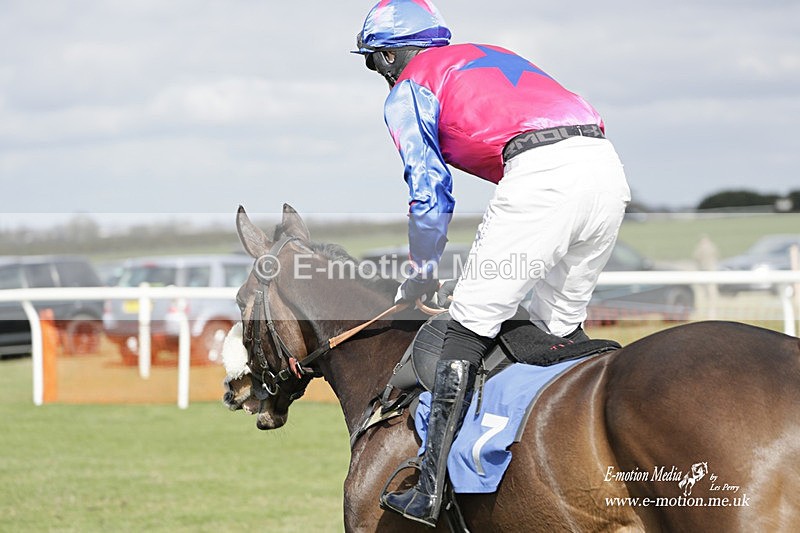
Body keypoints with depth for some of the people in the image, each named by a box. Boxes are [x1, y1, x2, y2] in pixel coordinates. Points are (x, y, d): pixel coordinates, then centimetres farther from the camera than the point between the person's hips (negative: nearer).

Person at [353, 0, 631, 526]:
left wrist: (422, 273, 27)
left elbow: (429, 194, 11)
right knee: (562, 328, 20)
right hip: (607, 166, 7)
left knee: (470, 326, -2)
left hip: (540, 172, -7)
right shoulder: (490, 54, 36)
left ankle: (430, 491, -6)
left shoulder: (407, 91, 14)